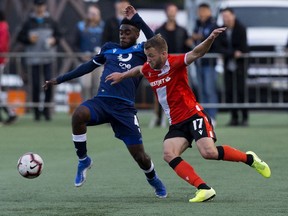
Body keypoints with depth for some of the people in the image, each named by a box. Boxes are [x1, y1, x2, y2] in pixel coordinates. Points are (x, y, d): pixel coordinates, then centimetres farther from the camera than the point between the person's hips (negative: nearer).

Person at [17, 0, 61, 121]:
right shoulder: (29, 22, 5)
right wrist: (29, 39, -11)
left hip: (48, 58, 1)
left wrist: (54, 40, -5)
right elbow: (20, 37, 7)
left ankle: (47, 109, 4)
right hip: (34, 59, -1)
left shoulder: (50, 22, 9)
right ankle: (36, 110, 9)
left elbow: (58, 35, 16)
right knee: (35, 85, 0)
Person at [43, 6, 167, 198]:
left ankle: (153, 179, 34)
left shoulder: (141, 51, 7)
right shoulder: (109, 48, 18)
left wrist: (136, 19, -13)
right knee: (79, 115, -33)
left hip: (125, 108, -2)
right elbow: (90, 66, 29)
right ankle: (84, 161, -12)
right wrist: (60, 80, 30)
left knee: (140, 156, -2)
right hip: (101, 101, 2)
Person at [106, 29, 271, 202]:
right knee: (169, 154, -18)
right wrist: (122, 76, 44)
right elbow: (138, 70, 33)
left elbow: (196, 53, -27)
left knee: (209, 152, -25)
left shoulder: (175, 63, -12)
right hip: (176, 123, 7)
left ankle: (249, 158, 0)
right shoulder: (148, 70, 8)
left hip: (193, 115, -7)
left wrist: (211, 39, -44)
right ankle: (204, 189, -22)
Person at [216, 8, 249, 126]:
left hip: (240, 64, -4)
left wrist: (228, 53, -6)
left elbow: (243, 49, -11)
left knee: (241, 91, -9)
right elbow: (220, 49, -2)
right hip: (228, 64, 4)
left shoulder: (241, 29, -8)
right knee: (229, 92, 0)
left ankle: (244, 118, -6)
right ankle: (234, 118, 6)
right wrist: (233, 53, -17)